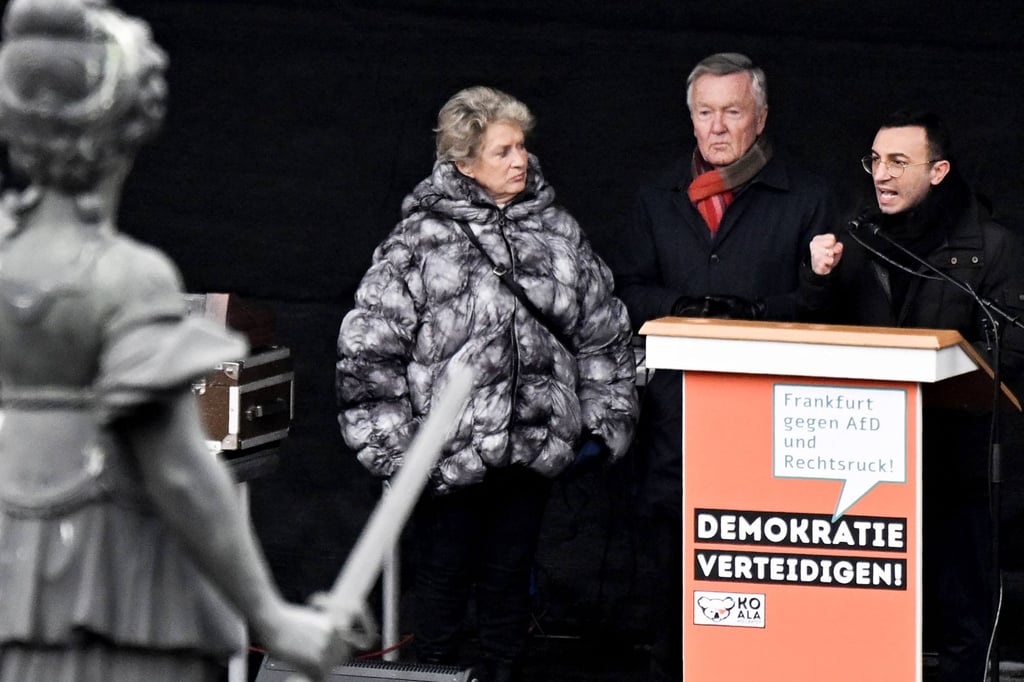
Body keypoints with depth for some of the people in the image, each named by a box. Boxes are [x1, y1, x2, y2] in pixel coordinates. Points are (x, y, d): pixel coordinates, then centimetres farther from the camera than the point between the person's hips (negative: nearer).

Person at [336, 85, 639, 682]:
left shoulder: (557, 231, 5)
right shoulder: (421, 240, -9)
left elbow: (603, 330, 13)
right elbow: (371, 345, -9)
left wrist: (605, 415, 10)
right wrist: (390, 442, -12)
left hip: (534, 447, 4)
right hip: (449, 451, -4)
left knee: (510, 579, 13)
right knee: (444, 577, 6)